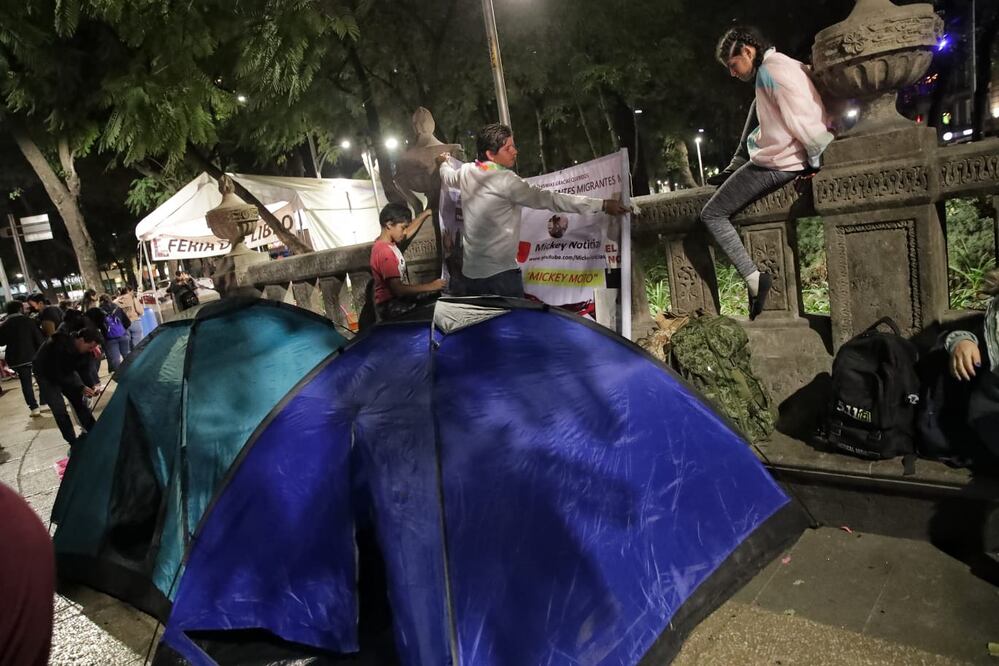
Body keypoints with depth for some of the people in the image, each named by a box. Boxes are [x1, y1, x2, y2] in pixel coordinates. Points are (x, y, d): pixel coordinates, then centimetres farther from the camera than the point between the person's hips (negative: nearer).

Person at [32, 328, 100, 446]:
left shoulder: (85, 350, -18)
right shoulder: (59, 346, -37)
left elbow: (84, 370, -8)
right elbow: (57, 375, -34)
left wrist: (91, 386, -25)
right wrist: (81, 388, -37)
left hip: (66, 372, 5)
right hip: (47, 375, -5)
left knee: (80, 402, -2)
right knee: (59, 409, -13)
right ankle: (74, 444, -7)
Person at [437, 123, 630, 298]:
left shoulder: (466, 172, 6)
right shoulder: (505, 180, -16)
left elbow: (448, 177, 30)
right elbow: (550, 200, -18)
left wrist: (443, 163, 56)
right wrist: (602, 204, -16)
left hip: (469, 271, 8)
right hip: (500, 272, -8)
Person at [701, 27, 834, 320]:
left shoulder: (772, 67, -11)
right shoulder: (781, 67, 20)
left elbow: (802, 118, -20)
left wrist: (820, 159, -16)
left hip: (777, 163, -10)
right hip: (783, 157, 10)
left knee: (712, 215, -2)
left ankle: (754, 278, -12)